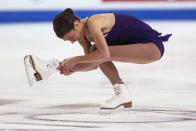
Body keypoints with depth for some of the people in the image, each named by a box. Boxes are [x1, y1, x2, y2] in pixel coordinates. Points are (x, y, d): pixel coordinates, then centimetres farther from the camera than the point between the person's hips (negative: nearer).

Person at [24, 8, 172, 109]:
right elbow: (93, 63, 7)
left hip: (153, 46, -10)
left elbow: (104, 54, -36)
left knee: (98, 52, -25)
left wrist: (74, 60, -27)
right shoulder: (83, 34, 3)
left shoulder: (93, 23, -25)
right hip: (134, 45, 10)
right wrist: (72, 69, -12)